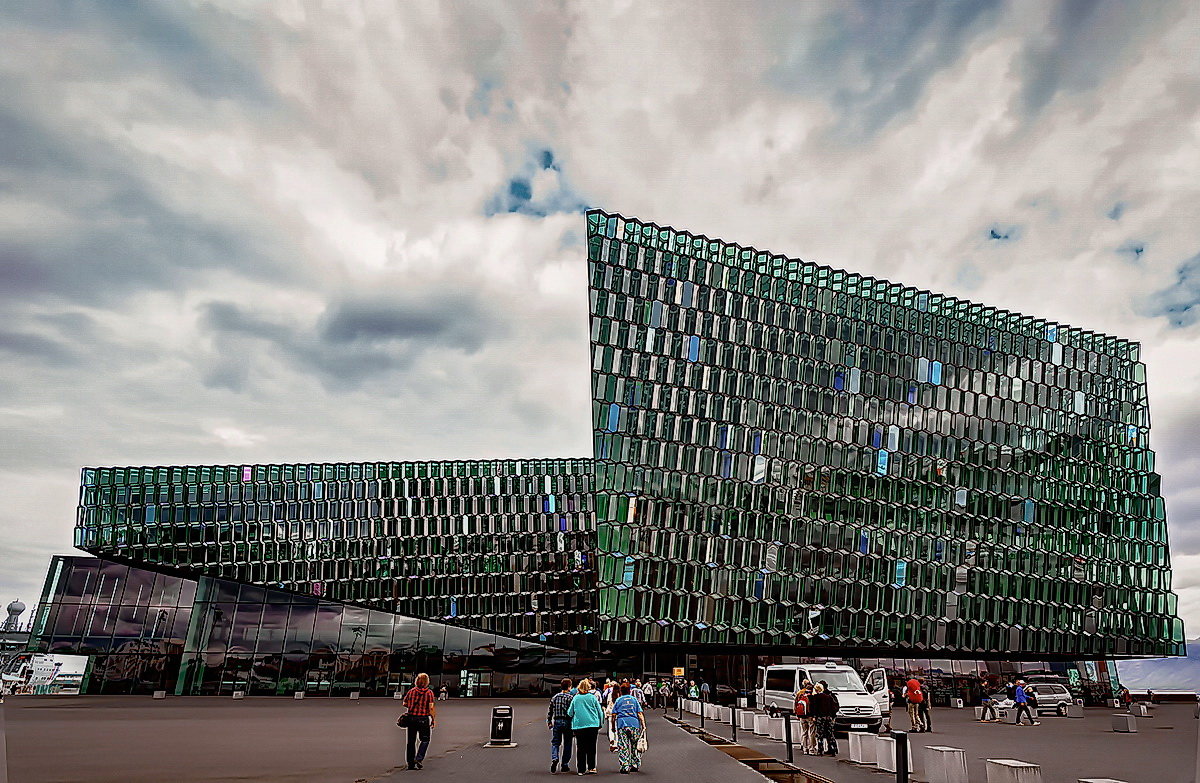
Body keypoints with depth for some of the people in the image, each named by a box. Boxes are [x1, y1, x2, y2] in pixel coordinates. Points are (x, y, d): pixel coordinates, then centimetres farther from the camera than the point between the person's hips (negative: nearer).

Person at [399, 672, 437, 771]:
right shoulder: (429, 692, -8)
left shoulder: (411, 691, 0)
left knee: (411, 741, 12)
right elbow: (431, 707, -12)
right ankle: (418, 759, -1)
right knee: (425, 740, 13)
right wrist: (433, 720, -6)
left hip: (411, 718, 3)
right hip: (423, 719, -3)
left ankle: (410, 763, 15)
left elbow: (405, 704, 7)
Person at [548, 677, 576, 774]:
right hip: (567, 722, -3)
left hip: (556, 722, 3)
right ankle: (565, 765, 11)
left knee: (555, 742, 9)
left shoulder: (554, 697, 6)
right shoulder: (570, 697, -7)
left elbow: (550, 711, 9)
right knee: (567, 744, 9)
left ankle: (554, 758, -17)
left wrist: (549, 722, 20)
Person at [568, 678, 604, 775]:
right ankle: (592, 767, 5)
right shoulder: (593, 697, 0)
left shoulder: (575, 698, 2)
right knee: (591, 747, 9)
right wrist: (600, 723, 18)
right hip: (593, 725, 0)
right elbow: (600, 712, 5)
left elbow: (569, 713, 6)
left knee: (580, 748, 5)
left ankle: (581, 769, 6)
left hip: (578, 725, 0)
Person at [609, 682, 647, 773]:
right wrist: (643, 725, 4)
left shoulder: (618, 700, 10)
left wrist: (613, 727, 11)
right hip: (634, 724, 1)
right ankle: (634, 765, 16)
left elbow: (613, 715, 4)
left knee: (623, 747, 0)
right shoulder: (634, 699, 12)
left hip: (621, 725, -1)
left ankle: (625, 767, -4)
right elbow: (640, 714, 5)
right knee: (635, 745, 14)